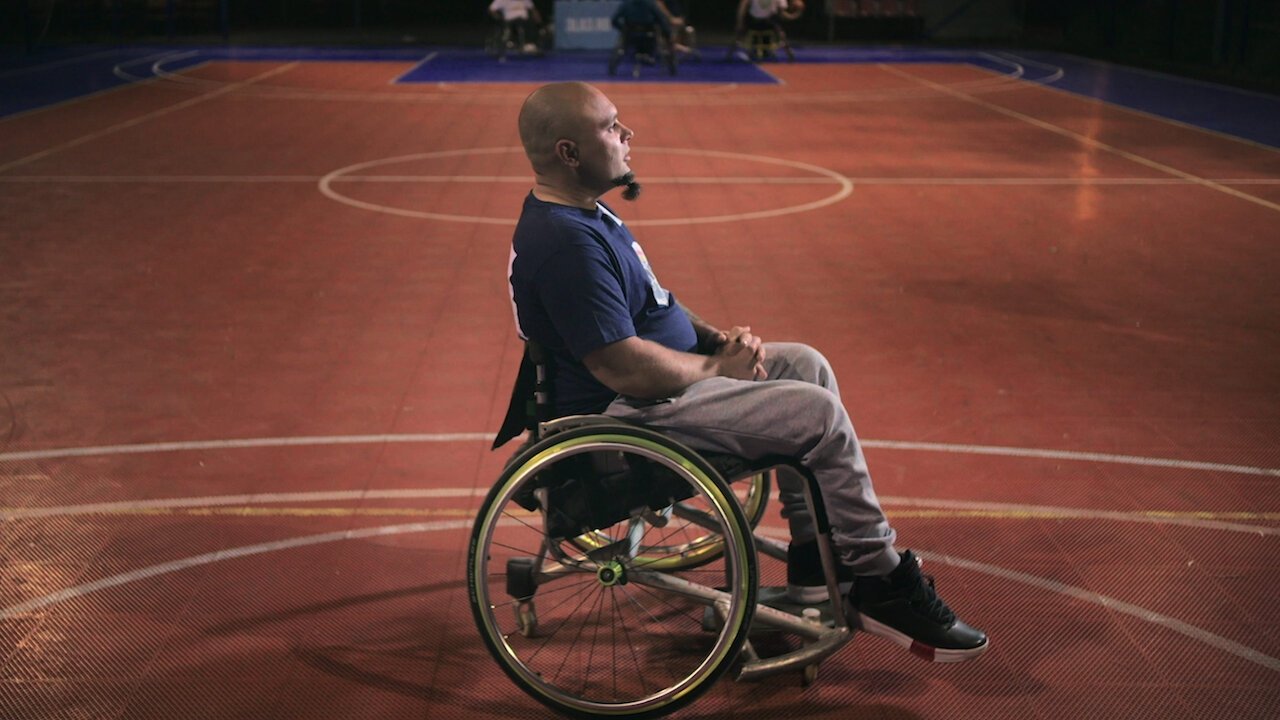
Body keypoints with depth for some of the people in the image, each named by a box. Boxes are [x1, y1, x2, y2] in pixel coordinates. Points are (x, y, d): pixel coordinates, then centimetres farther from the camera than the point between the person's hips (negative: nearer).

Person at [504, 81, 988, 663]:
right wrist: (718, 367, -12)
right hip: (631, 415, -11)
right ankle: (880, 586, 4)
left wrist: (715, 337, 5)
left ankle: (815, 565, 14)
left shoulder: (580, 213, 10)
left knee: (807, 365, 11)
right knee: (820, 412, -12)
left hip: (652, 386, 11)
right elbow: (626, 369, -28)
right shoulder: (567, 244, -25)